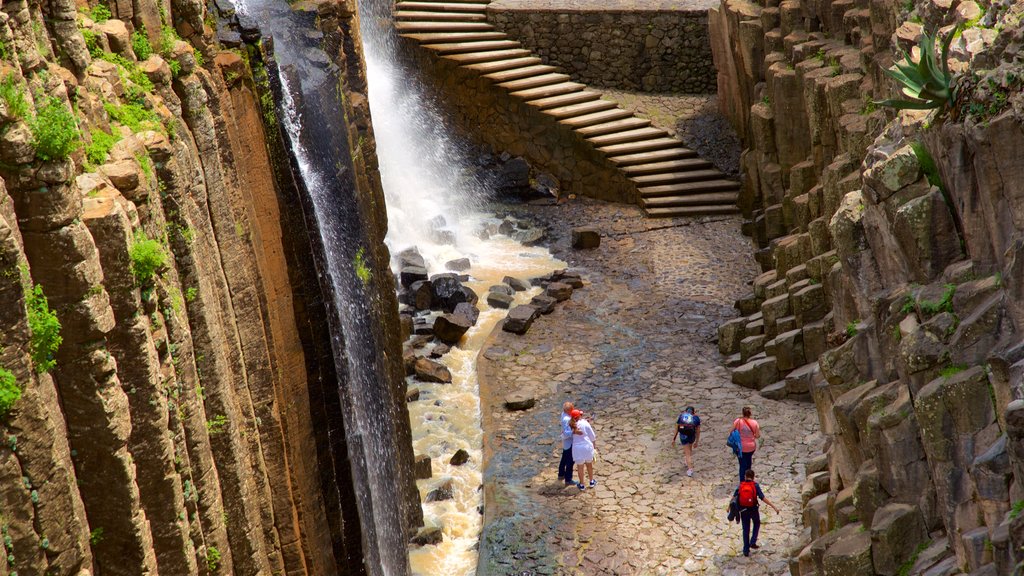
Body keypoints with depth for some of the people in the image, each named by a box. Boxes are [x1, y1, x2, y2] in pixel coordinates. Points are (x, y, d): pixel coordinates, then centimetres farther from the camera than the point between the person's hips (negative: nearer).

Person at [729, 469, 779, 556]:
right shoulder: (755, 486, -13)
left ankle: (746, 550, 16)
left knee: (746, 530, 15)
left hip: (743, 510, 2)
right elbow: (763, 498, -19)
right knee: (757, 524, 28)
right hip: (754, 509, -2)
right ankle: (753, 542, 15)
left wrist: (729, 507, 24)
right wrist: (774, 507, -17)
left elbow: (734, 497, 6)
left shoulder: (740, 486, -5)